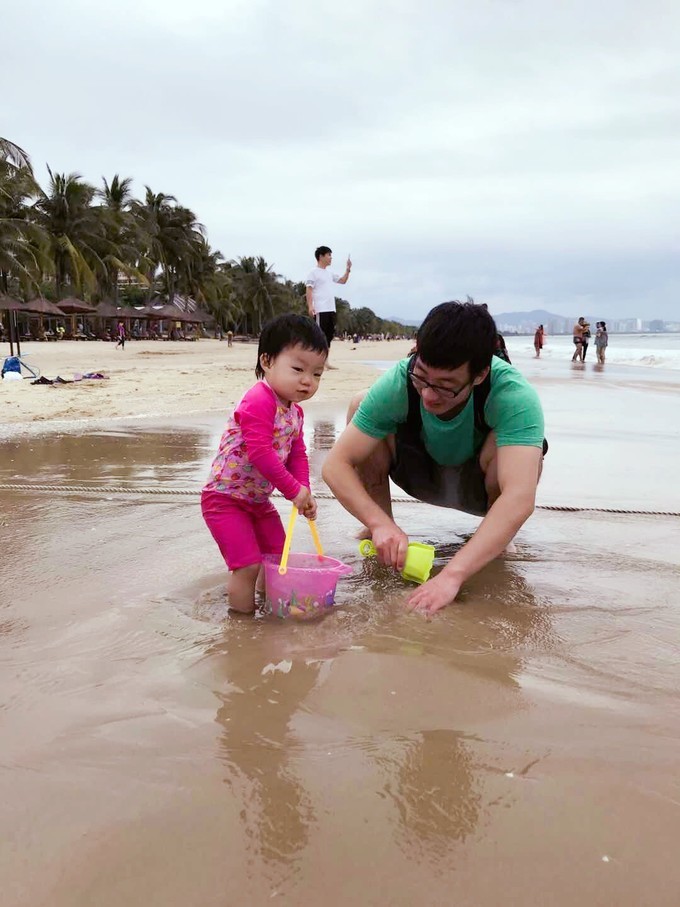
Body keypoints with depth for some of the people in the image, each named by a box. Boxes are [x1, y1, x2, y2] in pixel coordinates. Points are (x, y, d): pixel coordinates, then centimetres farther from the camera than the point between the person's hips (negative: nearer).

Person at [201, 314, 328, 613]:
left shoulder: (294, 410, 5)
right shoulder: (258, 402, -26)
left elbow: (297, 454, 9)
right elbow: (259, 453, -33)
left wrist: (305, 493, -6)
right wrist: (294, 490, -26)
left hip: (258, 499, 10)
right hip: (225, 498, -10)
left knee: (277, 560, 18)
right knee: (248, 566, -12)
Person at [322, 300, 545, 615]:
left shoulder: (515, 397, -37)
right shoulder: (397, 383, -29)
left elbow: (520, 499, -49)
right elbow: (335, 465, -28)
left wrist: (452, 575, -57)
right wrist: (380, 524, -43)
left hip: (481, 483, -2)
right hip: (424, 476, 2)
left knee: (504, 444, -37)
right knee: (360, 405, -22)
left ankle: (497, 540, -6)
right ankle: (383, 539, -6)